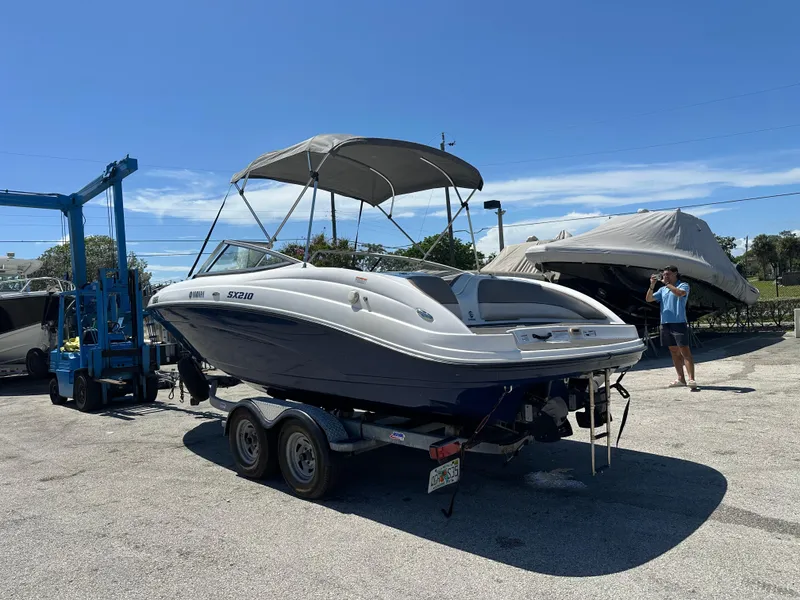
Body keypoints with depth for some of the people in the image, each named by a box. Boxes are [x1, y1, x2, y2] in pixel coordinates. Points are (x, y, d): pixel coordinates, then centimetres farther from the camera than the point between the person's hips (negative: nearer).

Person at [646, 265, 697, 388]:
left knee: (685, 351, -9)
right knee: (674, 352, 9)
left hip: (679, 323, -6)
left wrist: (667, 283, -17)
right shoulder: (662, 290, 17)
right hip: (665, 323, 6)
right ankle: (681, 379, 15)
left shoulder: (683, 285, 1)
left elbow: (680, 293, -21)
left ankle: (691, 379, -11)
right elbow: (649, 299, 9)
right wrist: (652, 285, -4)